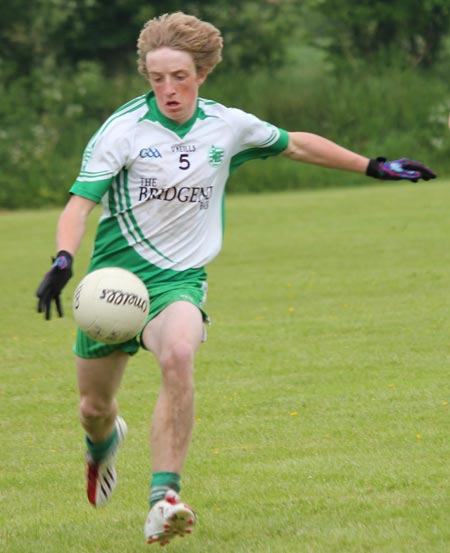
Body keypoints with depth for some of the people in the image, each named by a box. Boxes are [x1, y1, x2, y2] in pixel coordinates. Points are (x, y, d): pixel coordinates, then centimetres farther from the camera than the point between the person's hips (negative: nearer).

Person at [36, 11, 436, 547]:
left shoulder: (228, 126, 2)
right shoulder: (123, 129, -9)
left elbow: (296, 144, 19)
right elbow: (80, 202, -15)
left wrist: (374, 167, 21)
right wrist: (63, 262, -33)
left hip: (179, 280, 1)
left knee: (178, 353, -33)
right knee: (94, 406, 7)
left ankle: (163, 498, -37)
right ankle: (103, 442, 49)